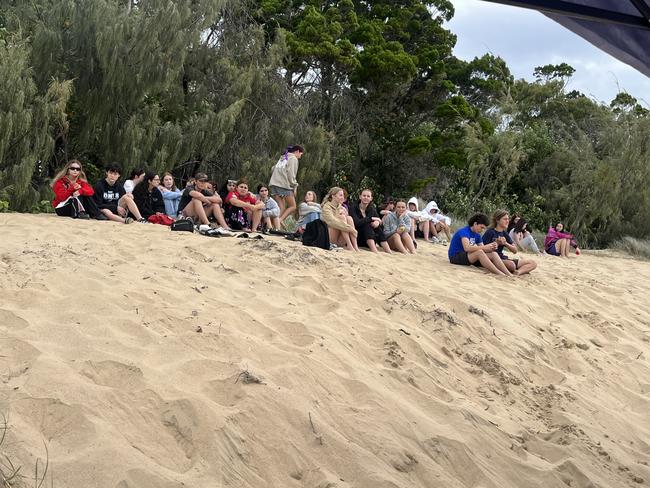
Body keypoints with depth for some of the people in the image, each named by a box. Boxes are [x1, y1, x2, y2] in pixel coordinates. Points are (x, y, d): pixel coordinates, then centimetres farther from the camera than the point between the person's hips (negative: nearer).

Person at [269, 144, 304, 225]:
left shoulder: (282, 158, 24)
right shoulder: (293, 159, 0)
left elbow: (273, 170, 19)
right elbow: (291, 174, -9)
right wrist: (294, 187, -3)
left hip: (273, 184, 7)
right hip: (284, 185, -7)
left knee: (282, 207, 4)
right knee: (292, 206, 0)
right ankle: (280, 220, -21)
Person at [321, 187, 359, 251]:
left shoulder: (342, 209, 16)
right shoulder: (326, 207, -5)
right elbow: (332, 222, -21)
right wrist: (351, 229, -26)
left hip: (340, 241, 6)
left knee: (349, 218, -16)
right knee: (342, 217, -22)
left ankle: (355, 246, -30)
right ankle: (349, 245, -33)